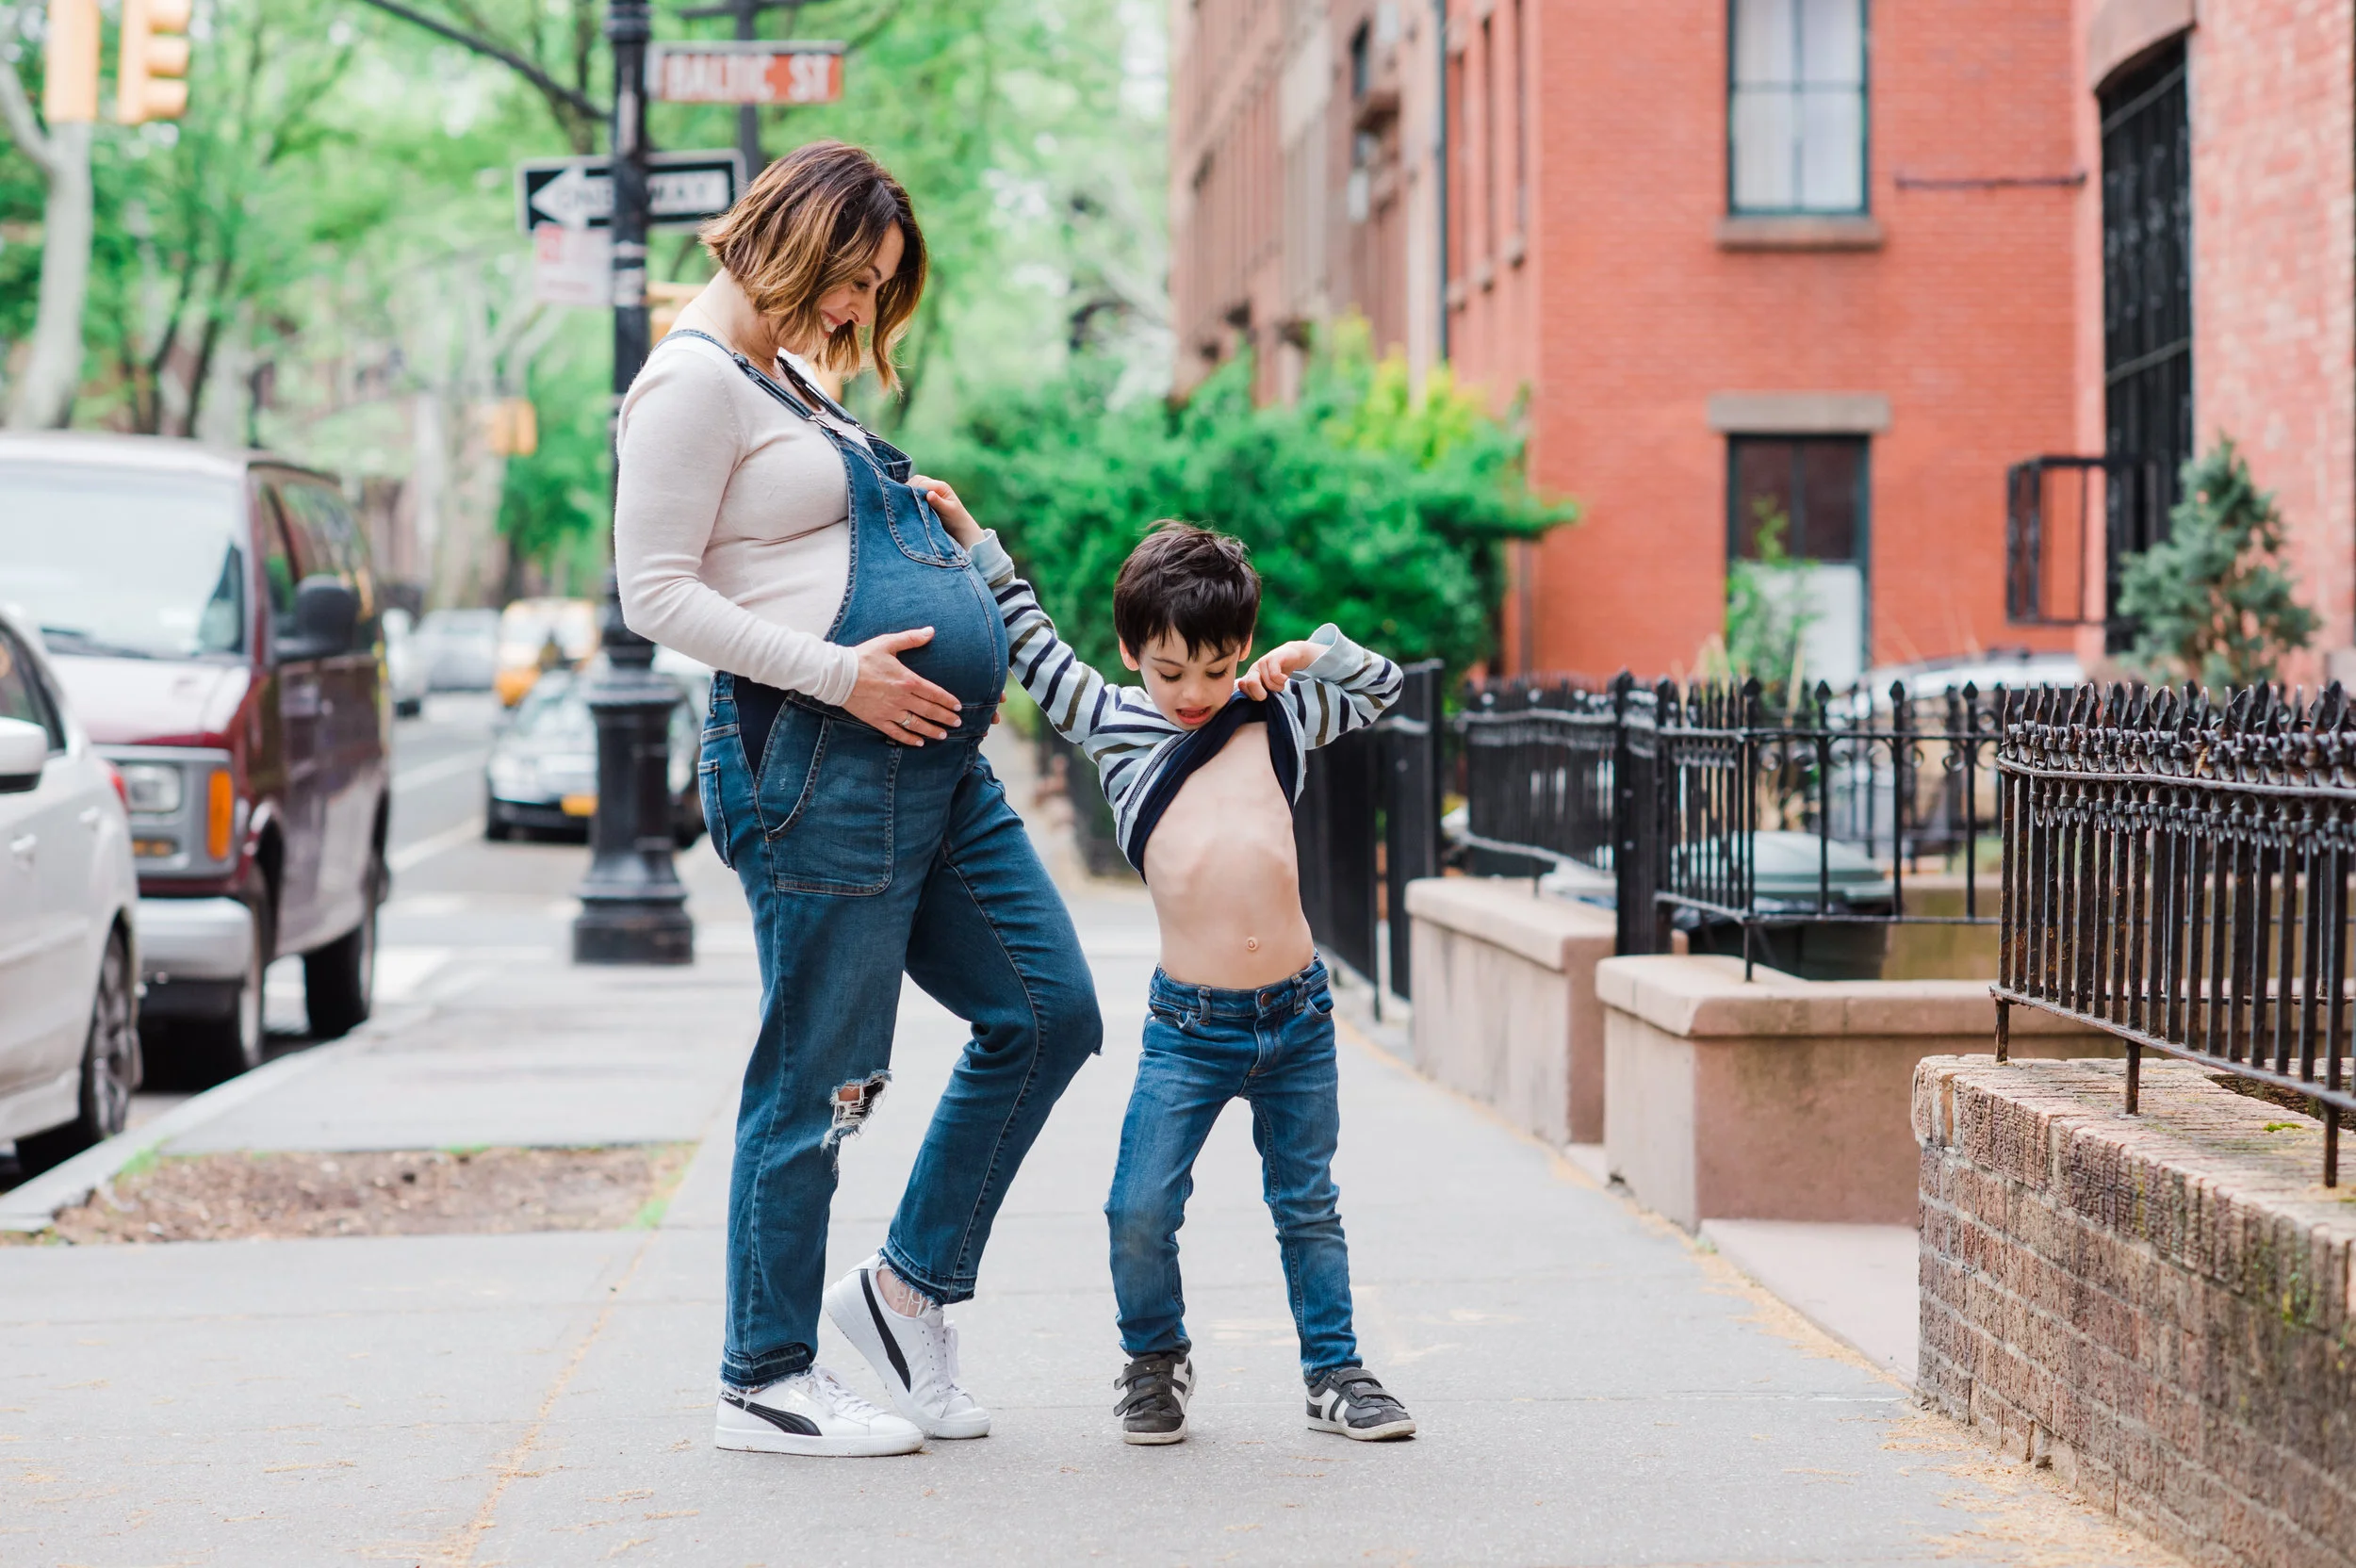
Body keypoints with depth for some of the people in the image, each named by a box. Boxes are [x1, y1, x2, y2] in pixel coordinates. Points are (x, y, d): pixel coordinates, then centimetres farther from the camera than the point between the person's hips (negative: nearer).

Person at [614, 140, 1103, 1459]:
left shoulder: (793, 381, 22)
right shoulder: (695, 382, -7)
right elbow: (657, 593, -14)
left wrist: (928, 526, 16)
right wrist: (839, 671, -18)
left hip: (936, 762, 10)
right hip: (821, 761, -10)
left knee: (1051, 1013, 10)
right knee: (815, 1076, -3)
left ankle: (913, 1286, 21)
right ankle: (765, 1383, 8)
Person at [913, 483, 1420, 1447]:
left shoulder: (1275, 719, 10)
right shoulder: (1111, 725, 5)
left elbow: (1382, 686, 20)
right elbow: (1031, 644, 12)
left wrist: (1305, 656, 4)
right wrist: (972, 541, 12)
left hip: (1297, 1014, 2)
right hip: (1189, 1027, -2)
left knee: (1307, 1208, 11)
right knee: (1139, 1212, -6)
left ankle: (1334, 1371, 22)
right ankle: (1154, 1361, 16)